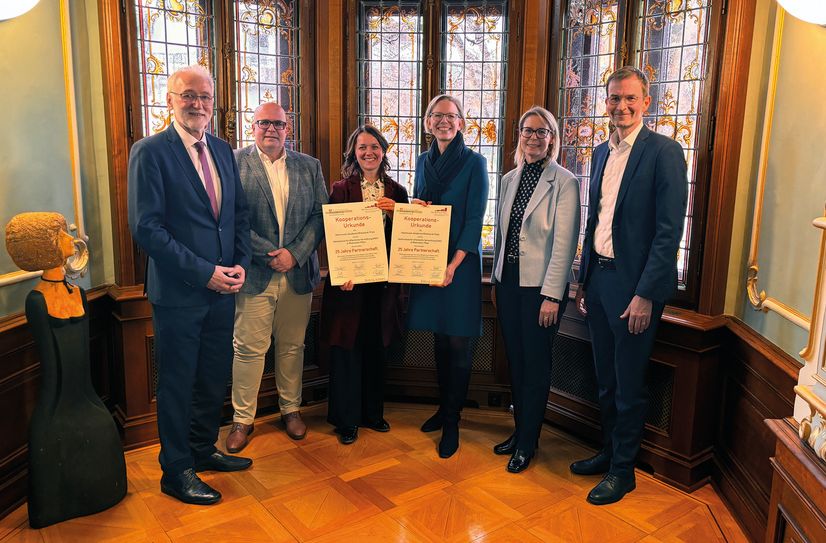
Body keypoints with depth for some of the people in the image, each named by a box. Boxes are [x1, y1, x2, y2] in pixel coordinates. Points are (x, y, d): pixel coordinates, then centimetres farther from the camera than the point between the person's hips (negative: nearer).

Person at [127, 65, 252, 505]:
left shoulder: (222, 150, 10)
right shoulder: (150, 152, -10)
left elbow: (240, 212, 14)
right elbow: (146, 227, -17)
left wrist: (240, 263, -1)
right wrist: (204, 272, -18)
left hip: (222, 288, 6)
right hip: (178, 292, -6)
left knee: (214, 378, 18)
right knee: (177, 383, 7)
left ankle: (203, 449, 38)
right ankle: (176, 471, 24)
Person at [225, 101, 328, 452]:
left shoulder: (310, 167, 9)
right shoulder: (234, 163, -2)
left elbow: (320, 215, 3)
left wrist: (295, 253, -10)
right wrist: (269, 253, -15)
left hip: (298, 272, 3)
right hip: (254, 273, -3)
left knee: (292, 346, 14)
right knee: (249, 348, 3)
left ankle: (291, 409, 30)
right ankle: (242, 419, 18)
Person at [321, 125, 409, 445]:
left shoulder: (396, 192, 7)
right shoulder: (341, 189, -3)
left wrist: (394, 213, -11)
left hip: (384, 282, 4)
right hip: (350, 281, -3)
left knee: (377, 349, 13)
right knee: (347, 350, 3)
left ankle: (372, 412, 30)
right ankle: (346, 419, 18)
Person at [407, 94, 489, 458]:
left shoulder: (474, 162, -5)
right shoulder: (423, 161, 11)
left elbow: (475, 219, -11)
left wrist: (453, 264, -19)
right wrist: (414, 207, -5)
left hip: (460, 260, -5)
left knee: (457, 342, -1)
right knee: (439, 337, 13)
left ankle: (452, 422, 10)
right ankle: (444, 407, 28)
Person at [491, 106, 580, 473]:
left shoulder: (564, 182, -10)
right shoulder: (509, 180, 9)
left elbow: (564, 242, -13)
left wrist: (552, 295, -16)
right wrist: (496, 280, 14)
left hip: (541, 285, -6)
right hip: (508, 281, 6)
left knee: (535, 362, 5)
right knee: (514, 360, 14)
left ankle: (528, 443, 19)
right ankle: (519, 431, 30)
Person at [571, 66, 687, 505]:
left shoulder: (664, 152, -10)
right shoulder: (601, 153, 12)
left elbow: (669, 230, -15)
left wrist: (646, 294, -19)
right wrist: (583, 280, 14)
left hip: (634, 283, -7)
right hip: (598, 277, 7)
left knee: (629, 383, 6)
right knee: (606, 378, 17)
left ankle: (622, 470, 22)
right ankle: (609, 451, 35)